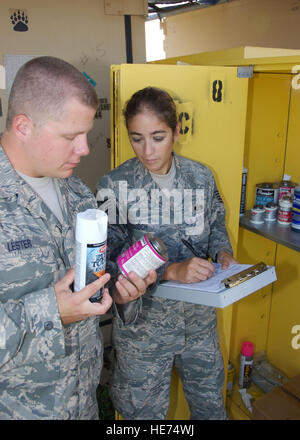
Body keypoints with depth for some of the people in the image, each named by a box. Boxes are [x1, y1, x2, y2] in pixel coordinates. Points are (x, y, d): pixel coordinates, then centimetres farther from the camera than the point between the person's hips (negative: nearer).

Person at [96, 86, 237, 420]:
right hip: (143, 319, -3)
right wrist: (171, 270, -29)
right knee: (144, 408, 20)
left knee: (209, 400, 25)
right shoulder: (114, 186, -15)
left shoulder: (201, 176, -4)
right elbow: (111, 261, -19)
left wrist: (222, 252, -10)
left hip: (199, 316, 4)